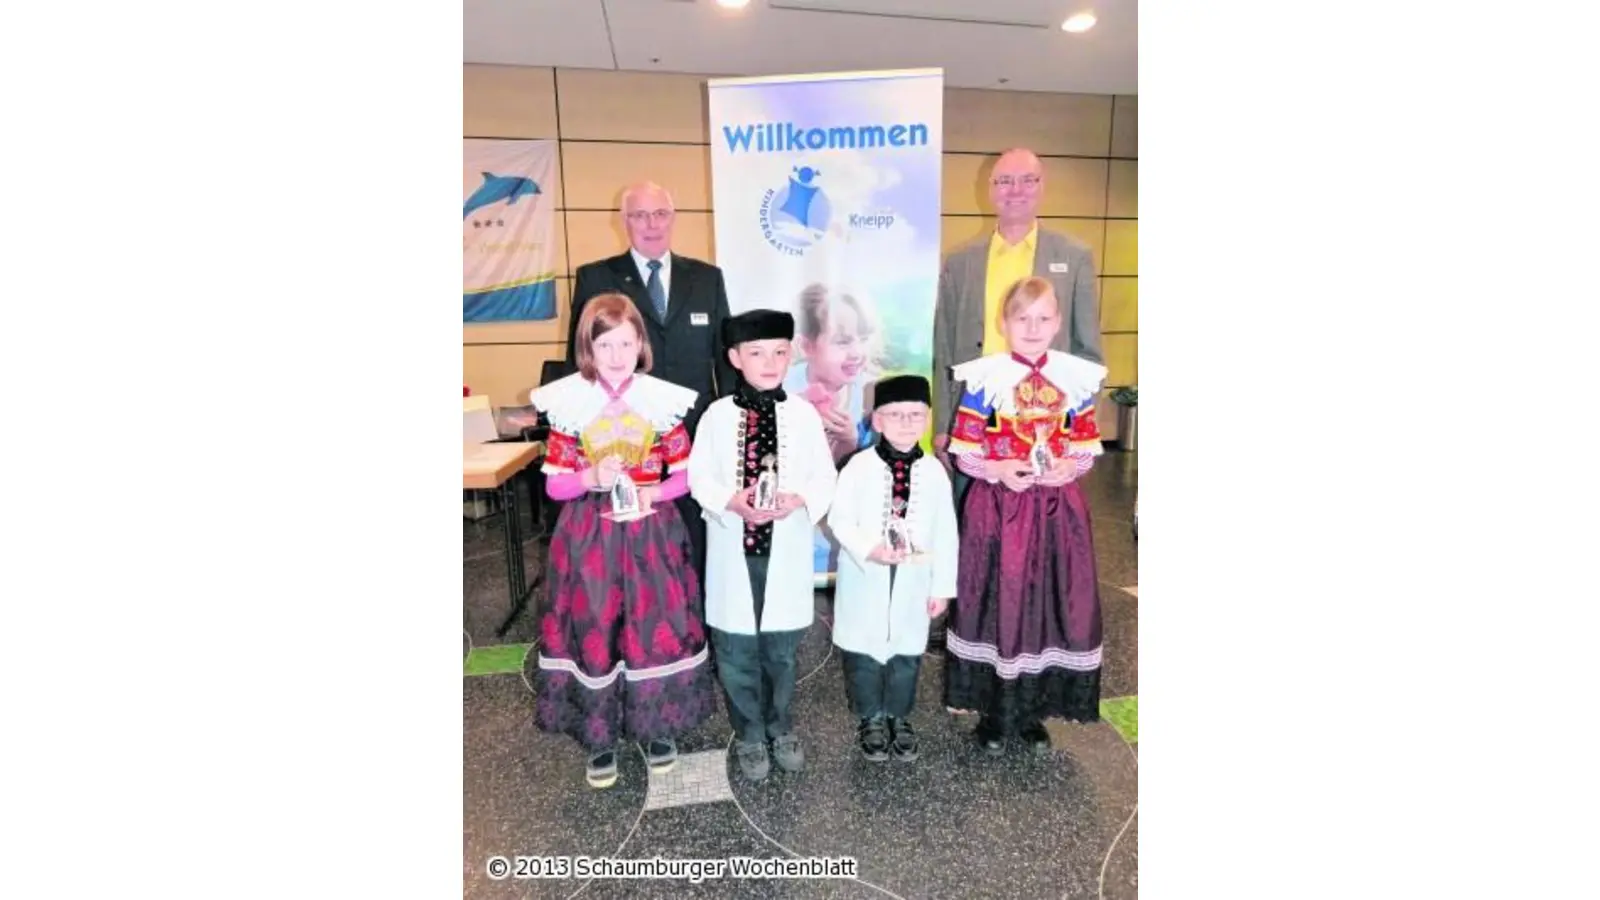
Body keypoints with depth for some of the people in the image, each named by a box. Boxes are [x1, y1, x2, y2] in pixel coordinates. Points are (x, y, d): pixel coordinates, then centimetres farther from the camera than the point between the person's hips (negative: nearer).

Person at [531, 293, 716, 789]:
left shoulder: (662, 401, -3)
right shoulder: (569, 404, -4)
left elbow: (686, 473, 2)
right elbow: (554, 484, -2)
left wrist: (652, 492, -16)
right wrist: (593, 478, -20)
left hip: (652, 533, 1)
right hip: (590, 537, 0)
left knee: (656, 625, 7)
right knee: (594, 628, 5)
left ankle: (659, 727, 30)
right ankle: (600, 737, 26)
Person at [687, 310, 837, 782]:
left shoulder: (804, 413, -3)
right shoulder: (717, 414, -5)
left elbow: (825, 478, 0)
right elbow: (699, 477, -3)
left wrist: (799, 499, -19)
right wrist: (732, 501, -21)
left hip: (786, 550, 1)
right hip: (733, 550, 0)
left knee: (782, 648, 16)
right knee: (736, 651, 11)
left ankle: (781, 727, 38)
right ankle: (750, 734, 32)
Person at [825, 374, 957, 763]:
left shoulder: (934, 471, -3)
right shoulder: (859, 466, -9)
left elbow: (945, 533, 0)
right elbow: (839, 518, -9)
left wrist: (942, 586, 2)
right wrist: (869, 550, -23)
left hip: (913, 581, 2)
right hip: (864, 578, -1)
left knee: (907, 653, 15)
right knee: (863, 653, 12)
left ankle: (899, 717, 37)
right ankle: (870, 719, 33)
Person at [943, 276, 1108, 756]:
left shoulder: (1076, 379, 3)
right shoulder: (984, 379, -6)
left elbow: (1088, 447, 7)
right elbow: (964, 452, -5)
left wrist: (1070, 467, -13)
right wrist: (998, 469, -21)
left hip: (1058, 509, 3)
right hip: (998, 508, -3)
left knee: (1051, 605, 9)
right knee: (997, 604, 5)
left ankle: (1033, 710, 28)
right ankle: (994, 711, 23)